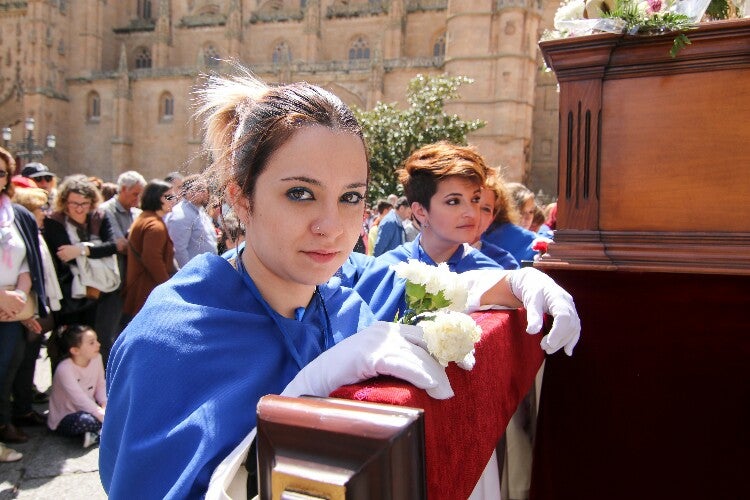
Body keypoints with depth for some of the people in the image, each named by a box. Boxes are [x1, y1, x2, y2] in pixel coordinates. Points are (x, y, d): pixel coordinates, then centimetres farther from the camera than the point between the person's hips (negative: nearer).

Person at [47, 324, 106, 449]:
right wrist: (102, 415, -31)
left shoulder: (96, 358, -3)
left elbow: (100, 385, 2)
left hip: (89, 408, 7)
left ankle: (96, 436, -22)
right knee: (85, 420, -39)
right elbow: (79, 399, -28)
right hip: (63, 420, -7)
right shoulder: (64, 369, -24)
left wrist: (105, 405, -16)